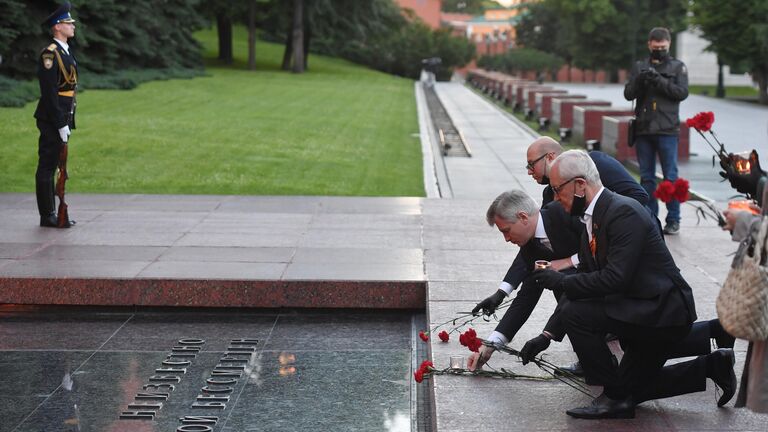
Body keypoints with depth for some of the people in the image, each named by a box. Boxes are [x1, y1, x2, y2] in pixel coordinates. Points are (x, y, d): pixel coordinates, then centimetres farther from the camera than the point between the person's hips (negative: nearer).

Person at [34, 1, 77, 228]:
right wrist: (61, 124, -20)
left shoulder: (66, 53, 16)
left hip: (62, 119, 9)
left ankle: (52, 214, 19)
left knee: (52, 167, 13)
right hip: (52, 121, -9)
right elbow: (49, 92, -19)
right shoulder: (50, 54, -14)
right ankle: (47, 216, 2)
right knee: (47, 167, -3)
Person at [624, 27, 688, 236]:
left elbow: (682, 92, -5)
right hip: (643, 130, 3)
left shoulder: (677, 67, 7)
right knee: (646, 177, 7)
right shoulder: (639, 67, 14)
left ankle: (673, 220, 2)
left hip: (667, 130, -3)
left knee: (670, 176, -3)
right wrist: (639, 80, -15)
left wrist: (660, 81, -16)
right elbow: (628, 94, 5)